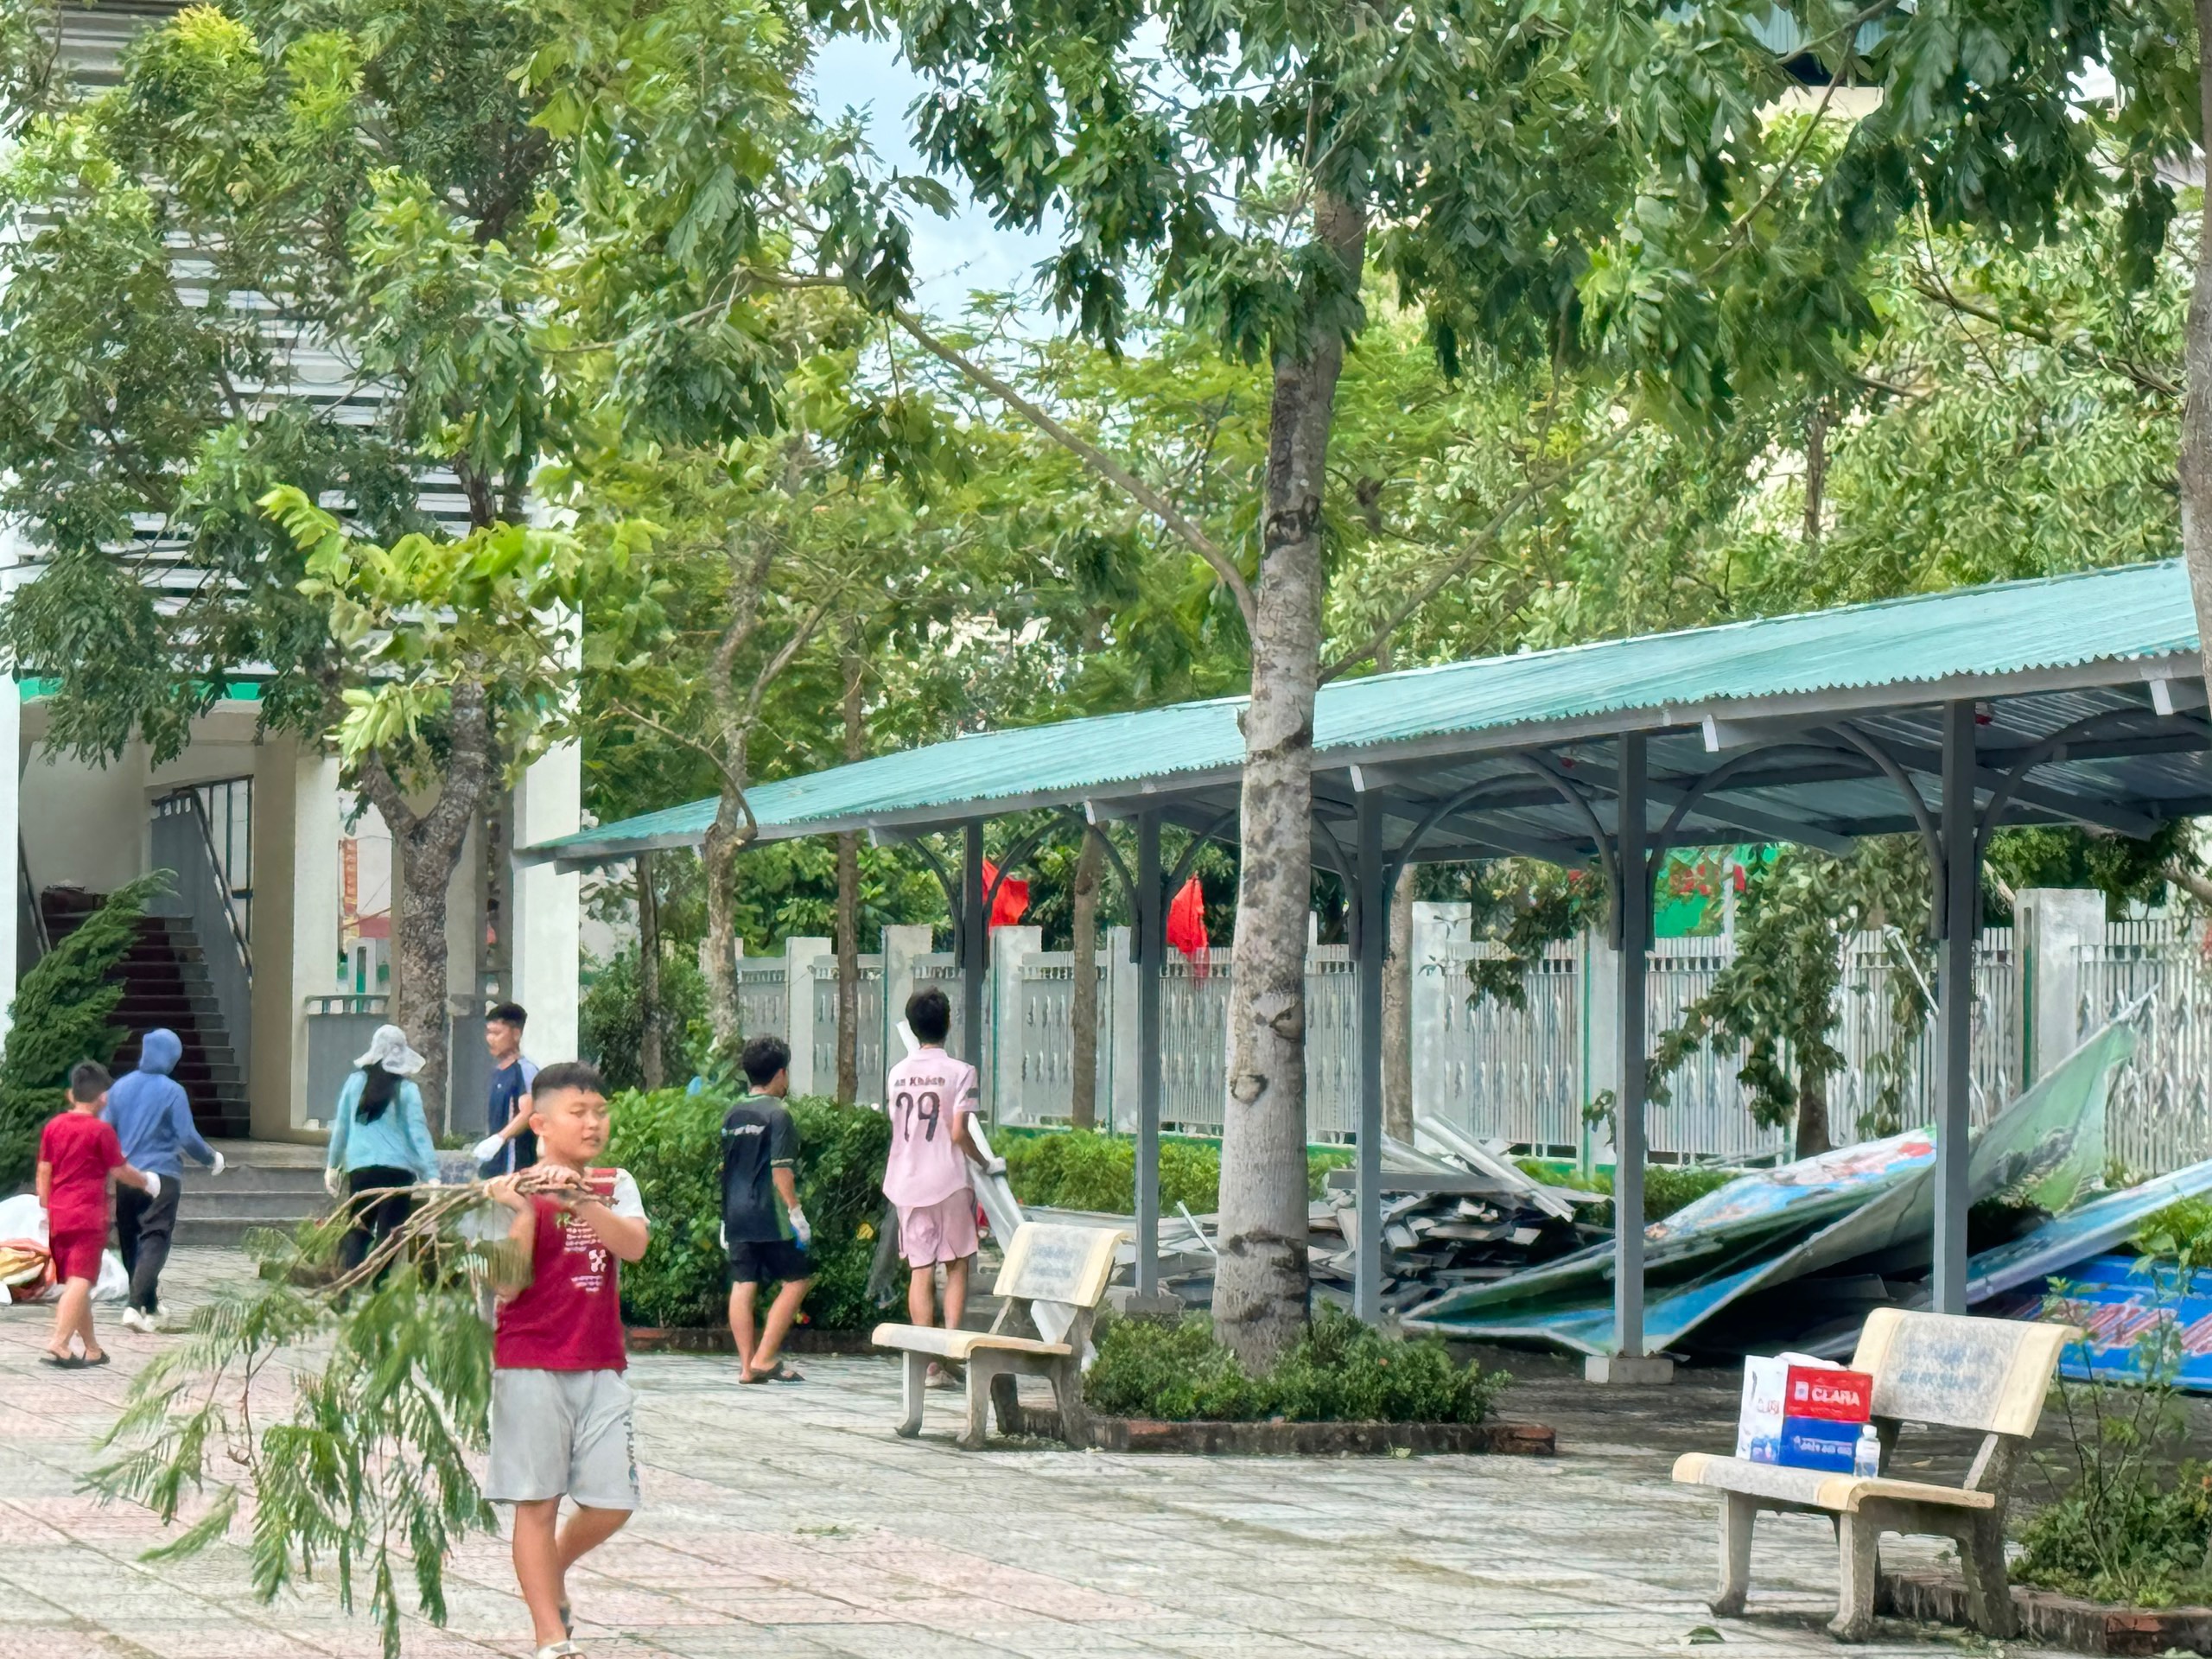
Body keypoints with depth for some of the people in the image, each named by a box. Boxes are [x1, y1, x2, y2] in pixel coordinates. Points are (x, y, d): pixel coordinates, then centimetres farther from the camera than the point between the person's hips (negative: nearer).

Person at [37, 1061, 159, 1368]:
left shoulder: (53, 1126, 8)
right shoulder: (100, 1131, -9)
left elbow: (43, 1172, 10)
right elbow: (120, 1172, -3)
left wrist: (45, 1208, 17)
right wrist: (146, 1182, 14)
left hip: (58, 1215, 7)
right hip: (88, 1216, -6)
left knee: (75, 1282, 15)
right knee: (80, 1281, -10)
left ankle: (92, 1348, 24)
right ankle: (59, 1344, -24)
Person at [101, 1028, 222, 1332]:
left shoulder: (120, 1087, 5)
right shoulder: (172, 1091, -8)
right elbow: (188, 1137, -8)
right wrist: (211, 1159, 9)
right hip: (161, 1176, -5)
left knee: (130, 1243, 16)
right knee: (155, 1243, -7)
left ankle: (149, 1301, 27)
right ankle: (136, 1305, -21)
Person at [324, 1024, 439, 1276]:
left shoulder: (356, 1082, 4)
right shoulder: (406, 1090, -3)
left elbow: (340, 1126, 10)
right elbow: (418, 1133, -6)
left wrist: (333, 1165, 21)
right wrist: (431, 1175, -6)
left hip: (359, 1167, 2)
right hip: (397, 1169, -2)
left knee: (357, 1230, 9)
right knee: (388, 1233, 3)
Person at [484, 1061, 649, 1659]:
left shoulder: (614, 1185, 9)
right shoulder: (518, 1191, -3)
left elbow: (633, 1244, -12)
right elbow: (508, 1284, -11)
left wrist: (576, 1198, -26)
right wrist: (521, 1212, -24)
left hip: (601, 1367, 4)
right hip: (531, 1366, -4)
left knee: (611, 1502, 2)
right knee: (538, 1499, -2)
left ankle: (553, 1573, 31)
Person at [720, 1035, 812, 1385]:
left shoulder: (733, 1115, 13)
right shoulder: (777, 1114, -9)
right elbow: (781, 1169, -15)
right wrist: (795, 1212, -11)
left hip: (737, 1212, 7)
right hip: (769, 1213, -7)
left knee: (743, 1284, 5)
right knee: (797, 1280, 2)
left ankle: (747, 1364, 4)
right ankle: (765, 1357, -5)